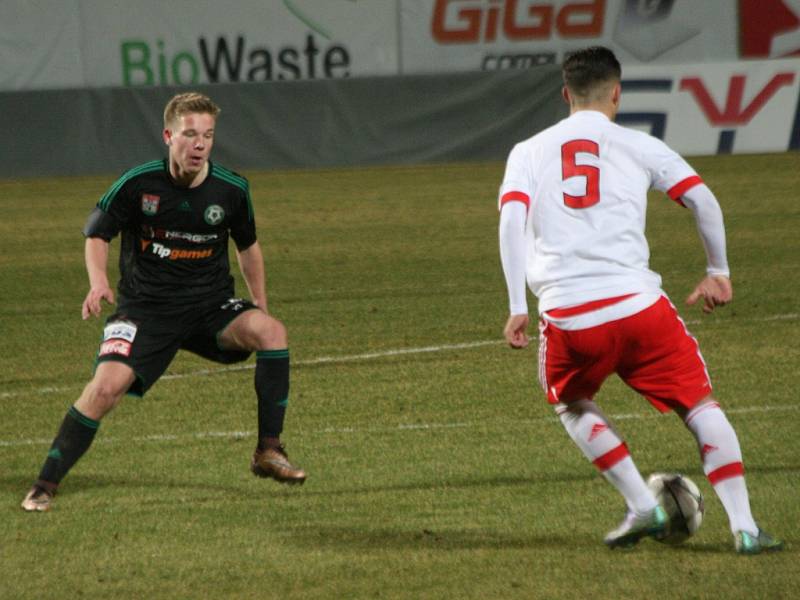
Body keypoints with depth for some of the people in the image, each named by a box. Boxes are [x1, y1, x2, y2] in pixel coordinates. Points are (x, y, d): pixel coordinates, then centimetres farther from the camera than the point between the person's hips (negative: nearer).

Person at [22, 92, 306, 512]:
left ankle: (268, 452, -14)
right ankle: (45, 485, -11)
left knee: (272, 332, -25)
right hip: (146, 307, -2)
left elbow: (247, 247, 14)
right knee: (107, 385, -24)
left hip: (212, 305, 2)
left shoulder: (232, 190, -4)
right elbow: (96, 235, 0)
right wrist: (98, 282, -18)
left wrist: (260, 305, 17)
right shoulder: (137, 184, -12)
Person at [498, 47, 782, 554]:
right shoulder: (637, 146, 11)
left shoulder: (529, 151, 15)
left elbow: (512, 218, 1)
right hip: (637, 301, -1)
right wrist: (719, 272, 18)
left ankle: (643, 507, 17)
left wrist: (518, 307, -1)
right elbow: (703, 199, 3)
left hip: (566, 317, 1)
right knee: (701, 405, 11)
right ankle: (744, 527, 0)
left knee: (572, 405, 29)